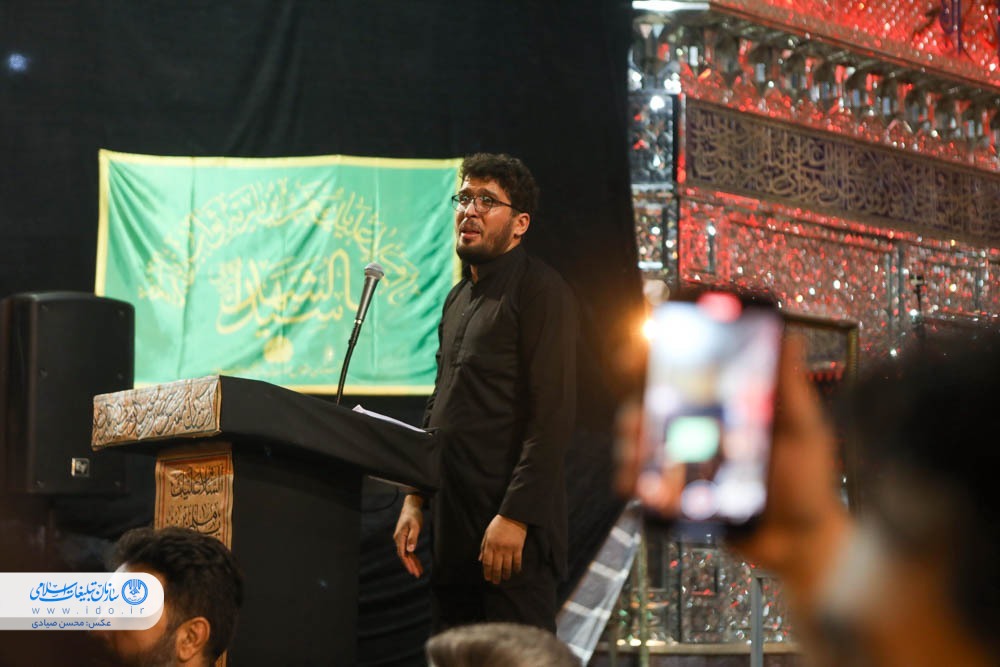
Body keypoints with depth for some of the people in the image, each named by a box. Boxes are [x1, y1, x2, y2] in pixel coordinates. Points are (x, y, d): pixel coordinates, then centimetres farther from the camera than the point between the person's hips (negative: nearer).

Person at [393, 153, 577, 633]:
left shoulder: (540, 291, -7)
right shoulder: (458, 299, 20)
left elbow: (552, 416, -15)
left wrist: (515, 517, -21)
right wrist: (415, 500, 15)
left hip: (512, 530, -8)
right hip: (453, 529, 9)